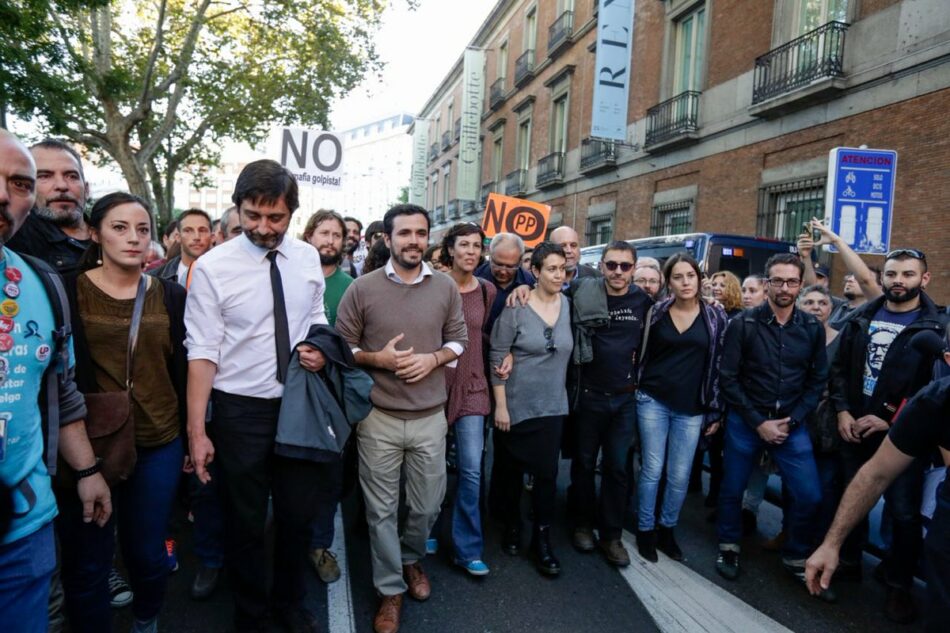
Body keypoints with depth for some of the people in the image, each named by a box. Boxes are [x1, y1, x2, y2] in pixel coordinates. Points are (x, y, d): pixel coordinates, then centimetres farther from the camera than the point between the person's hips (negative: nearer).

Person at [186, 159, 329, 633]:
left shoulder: (308, 258, 0)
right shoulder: (212, 268, -12)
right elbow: (202, 354, -13)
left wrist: (320, 348, -8)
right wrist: (197, 431, -15)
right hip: (240, 409, -3)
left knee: (299, 514, 16)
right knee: (245, 523, 12)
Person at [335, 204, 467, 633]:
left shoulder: (446, 287, 1)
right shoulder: (362, 288, -6)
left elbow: (459, 340, 8)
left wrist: (433, 359, -11)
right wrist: (377, 359, -17)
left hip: (430, 417, 2)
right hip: (378, 417, -2)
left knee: (427, 506, 16)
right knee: (382, 510, 11)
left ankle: (411, 559, 46)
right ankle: (390, 589, 31)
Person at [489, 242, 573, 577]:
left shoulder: (567, 304, 2)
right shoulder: (516, 307, -13)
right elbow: (497, 357, -11)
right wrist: (500, 405, -12)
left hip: (552, 404, 3)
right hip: (516, 404, -3)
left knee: (547, 472, 4)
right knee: (511, 469, 12)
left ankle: (542, 540, 20)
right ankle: (512, 526, 34)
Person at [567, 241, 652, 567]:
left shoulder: (643, 301, 1)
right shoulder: (582, 293, -8)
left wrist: (639, 378, 11)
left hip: (625, 398, 2)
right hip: (588, 395, -2)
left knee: (617, 468, 7)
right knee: (584, 463, 12)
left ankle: (611, 535, 22)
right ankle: (583, 524, 31)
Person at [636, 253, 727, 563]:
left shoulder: (716, 316, 0)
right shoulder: (656, 312, -1)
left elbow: (719, 363, 1)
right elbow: (642, 355, 6)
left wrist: (715, 411, 1)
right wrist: (637, 392, 3)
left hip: (691, 408, 1)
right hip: (653, 401, 0)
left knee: (680, 476, 7)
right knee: (652, 470, 4)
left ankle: (666, 530, 27)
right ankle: (645, 531, 21)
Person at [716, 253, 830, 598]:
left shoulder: (813, 329, 1)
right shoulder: (743, 324, -8)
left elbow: (817, 381, 4)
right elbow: (728, 378, -8)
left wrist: (791, 421, -6)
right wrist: (759, 422, -11)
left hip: (791, 424, 2)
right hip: (745, 422, -2)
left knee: (810, 495, -2)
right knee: (732, 489, 9)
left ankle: (797, 558, 23)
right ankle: (729, 547, 33)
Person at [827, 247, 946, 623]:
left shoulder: (937, 328, -6)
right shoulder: (861, 319, 6)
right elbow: (840, 368, 9)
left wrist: (891, 421, -13)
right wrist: (842, 411, -4)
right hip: (854, 429, 3)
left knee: (904, 513, 4)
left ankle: (899, 584, 23)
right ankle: (848, 561, 33)